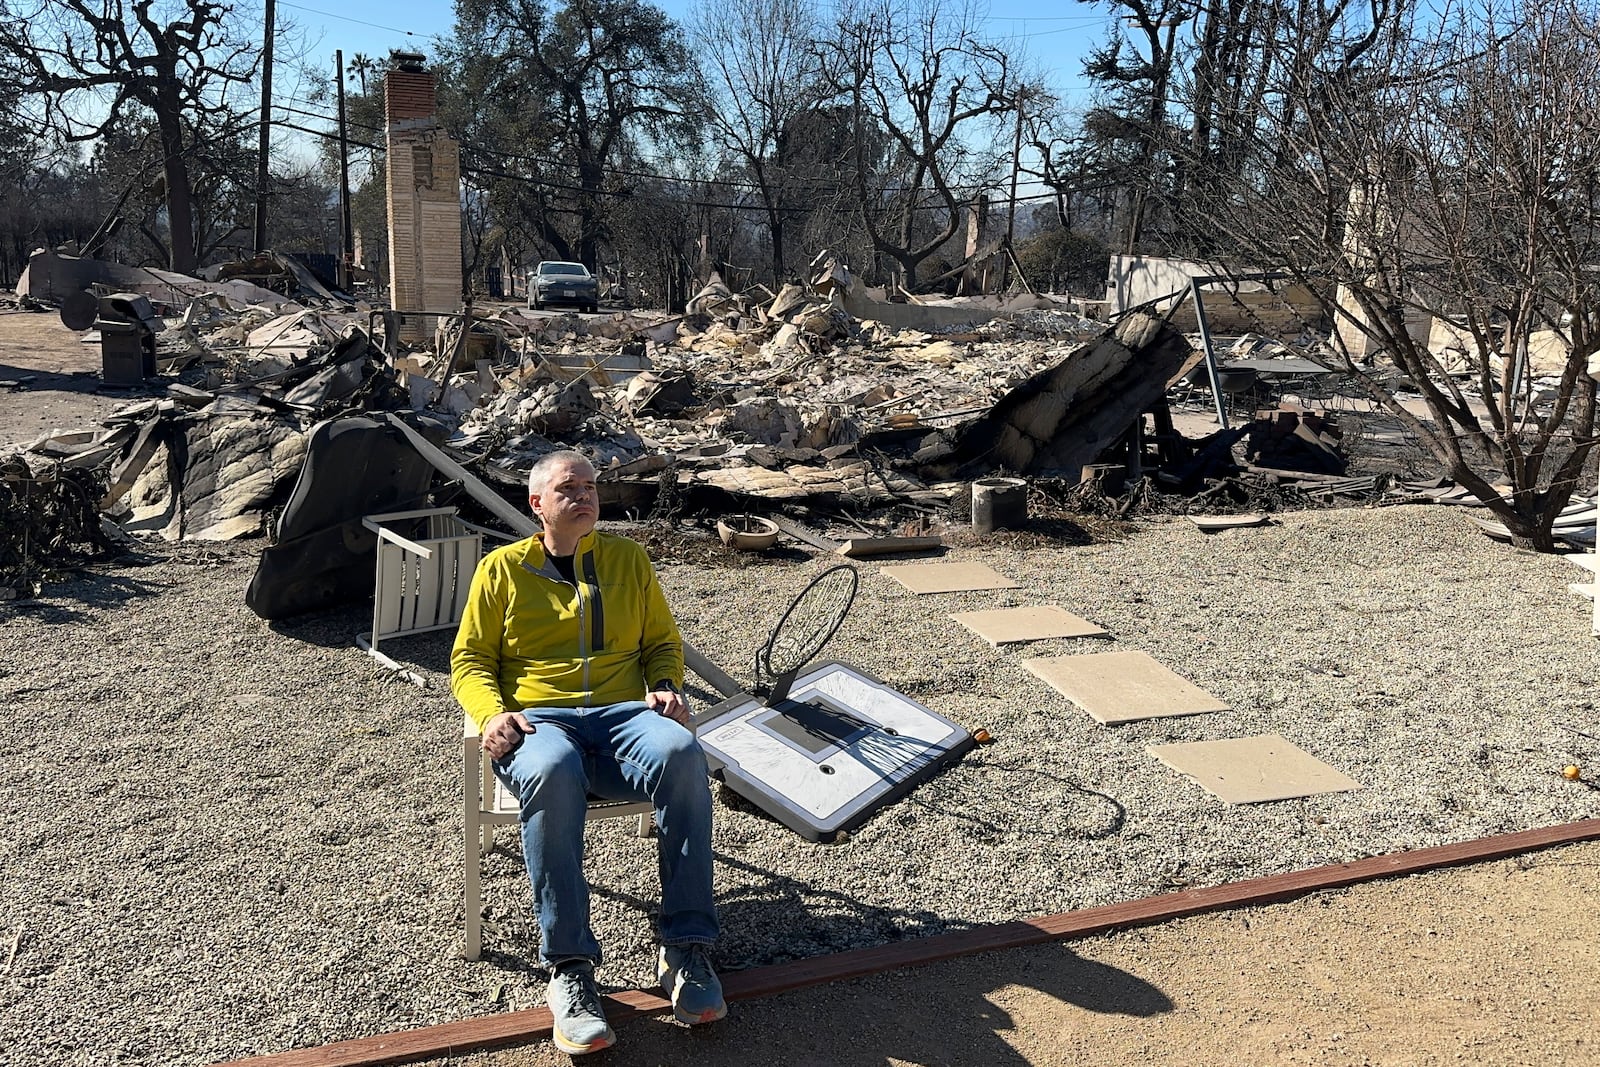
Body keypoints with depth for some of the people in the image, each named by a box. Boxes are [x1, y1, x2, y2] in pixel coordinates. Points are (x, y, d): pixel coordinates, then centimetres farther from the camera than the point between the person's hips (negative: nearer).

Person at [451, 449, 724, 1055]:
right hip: (538, 720, -1)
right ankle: (569, 969, -33)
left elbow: (662, 641, 24)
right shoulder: (502, 568, 15)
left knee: (679, 752, -35)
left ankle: (687, 951, -28)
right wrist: (492, 713, -8)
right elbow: (469, 661, 13)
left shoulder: (628, 560, 20)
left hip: (624, 713, 2)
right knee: (551, 772, -40)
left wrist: (665, 686, 2)